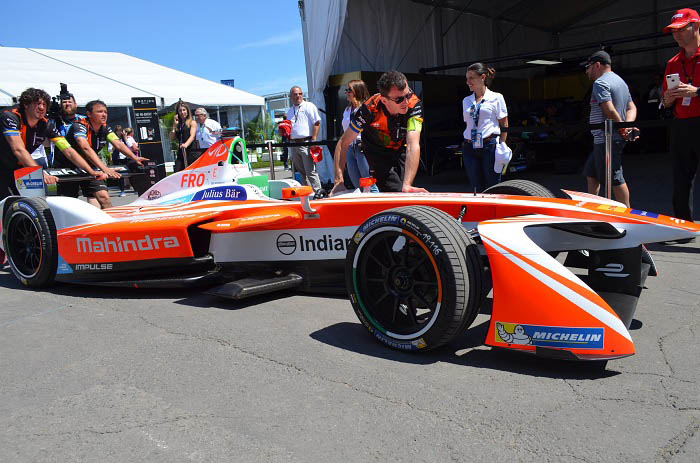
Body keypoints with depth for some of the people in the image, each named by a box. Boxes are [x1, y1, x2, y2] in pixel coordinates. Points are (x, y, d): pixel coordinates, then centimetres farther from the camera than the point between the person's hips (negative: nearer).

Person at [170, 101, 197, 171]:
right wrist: (174, 125, 3)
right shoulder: (177, 124, 18)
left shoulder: (192, 123, 4)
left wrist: (186, 144, -31)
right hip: (180, 152, 5)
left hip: (190, 151, -5)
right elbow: (172, 138, 10)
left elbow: (192, 136, -12)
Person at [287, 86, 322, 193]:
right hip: (293, 144, 7)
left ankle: (318, 192, -8)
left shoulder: (309, 106, 1)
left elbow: (317, 123, -6)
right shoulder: (290, 111, 21)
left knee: (310, 171, -11)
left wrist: (313, 140, -15)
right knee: (301, 172, 10)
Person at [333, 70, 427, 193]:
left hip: (401, 150, 2)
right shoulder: (369, 109, -33)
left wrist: (406, 185, -54)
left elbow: (413, 145, -42)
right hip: (377, 150, -2)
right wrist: (339, 181, -34)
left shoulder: (414, 104, -33)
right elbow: (343, 144, -25)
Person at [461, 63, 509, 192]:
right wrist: (466, 145, 10)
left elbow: (504, 125, 2)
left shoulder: (496, 98, 3)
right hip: (469, 147, 4)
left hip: (490, 145, -4)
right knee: (477, 189, 5)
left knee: (493, 188, -1)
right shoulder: (466, 101, 15)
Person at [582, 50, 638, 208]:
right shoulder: (621, 81, 21)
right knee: (591, 174, 16)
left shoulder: (600, 83, -12)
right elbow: (632, 108, 16)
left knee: (614, 179, -5)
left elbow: (610, 111, -23)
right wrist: (627, 125, -2)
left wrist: (622, 129, -12)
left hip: (606, 140, -11)